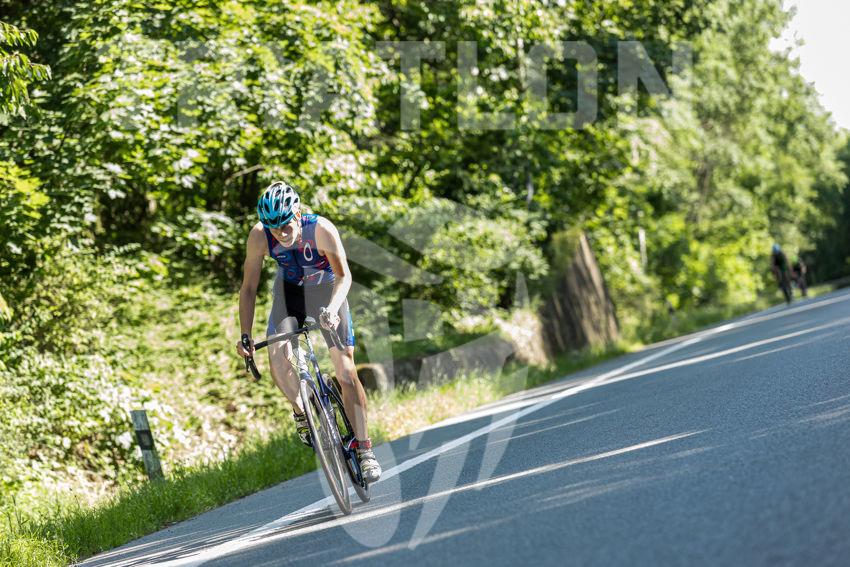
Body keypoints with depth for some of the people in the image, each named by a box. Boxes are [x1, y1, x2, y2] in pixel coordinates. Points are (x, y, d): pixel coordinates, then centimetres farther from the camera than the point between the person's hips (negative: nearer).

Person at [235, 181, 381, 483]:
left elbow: (344, 275, -36)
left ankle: (364, 447, -8)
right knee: (278, 356, -24)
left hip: (327, 290, -2)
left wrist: (332, 309, -54)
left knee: (346, 369, -11)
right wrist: (245, 336, -23)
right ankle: (300, 411, 4)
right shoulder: (259, 236, -24)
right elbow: (249, 287, -16)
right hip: (289, 290, 2)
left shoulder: (321, 229, -31)